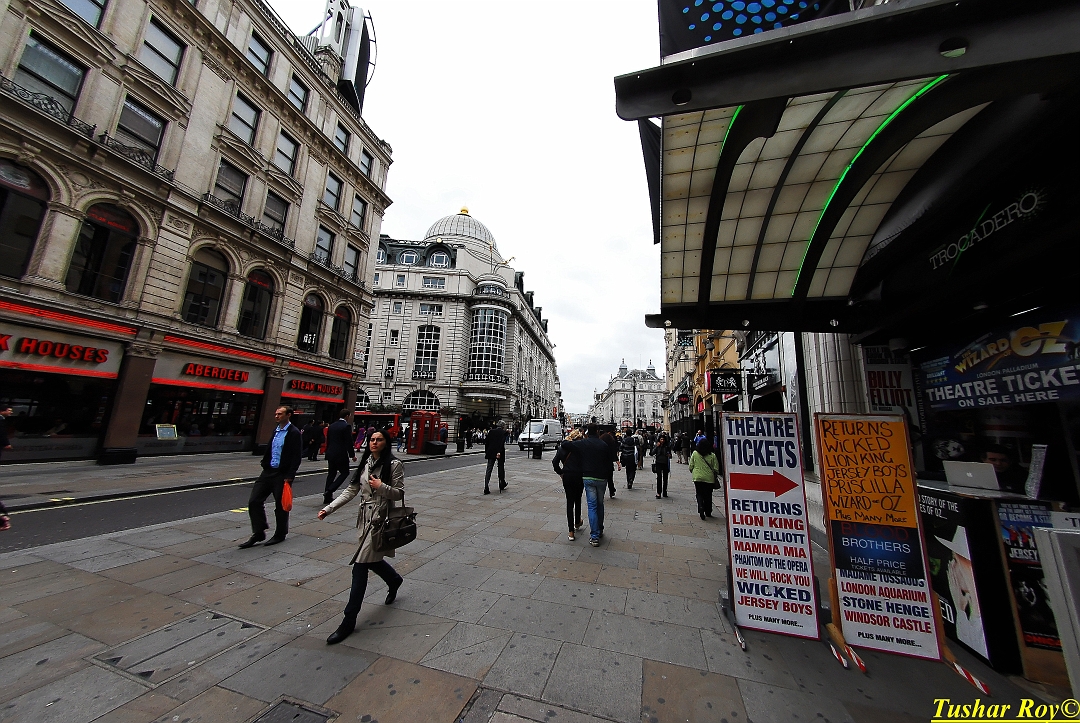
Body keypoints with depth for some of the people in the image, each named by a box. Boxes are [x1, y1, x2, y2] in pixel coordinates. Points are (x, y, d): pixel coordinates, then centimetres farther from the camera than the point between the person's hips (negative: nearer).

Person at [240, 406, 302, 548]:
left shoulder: (294, 433, -13)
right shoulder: (275, 430, 11)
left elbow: (297, 456, -16)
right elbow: (268, 450, 18)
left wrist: (289, 476, -18)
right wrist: (265, 465, 8)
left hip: (282, 475, -7)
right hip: (268, 472, 7)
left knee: (280, 506, 5)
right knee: (254, 501, 4)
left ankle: (280, 534, 23)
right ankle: (258, 533, 18)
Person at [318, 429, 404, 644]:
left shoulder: (394, 465, -13)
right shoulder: (365, 464, 5)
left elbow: (400, 493, -10)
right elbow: (351, 491, 9)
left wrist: (381, 487, -24)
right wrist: (329, 508, 0)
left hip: (381, 519, -7)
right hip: (365, 517, 7)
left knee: (360, 566, -5)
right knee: (372, 560, 20)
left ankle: (349, 620, 10)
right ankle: (394, 580, 50)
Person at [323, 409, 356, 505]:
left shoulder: (331, 426, 9)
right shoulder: (347, 426, -13)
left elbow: (328, 441, 14)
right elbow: (349, 442, -14)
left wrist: (328, 454, 22)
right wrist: (352, 455, -7)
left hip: (331, 454, 7)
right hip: (341, 455, -7)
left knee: (331, 474, 13)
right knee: (344, 473, 6)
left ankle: (327, 497, 16)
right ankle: (330, 490, -6)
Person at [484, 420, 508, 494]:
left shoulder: (491, 431, 9)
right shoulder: (504, 432, -3)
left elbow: (486, 442, 7)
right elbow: (502, 443, -16)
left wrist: (486, 452, 11)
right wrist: (499, 452, -21)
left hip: (491, 453, 3)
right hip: (500, 453, -3)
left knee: (489, 470, 1)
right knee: (501, 468, 15)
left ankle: (486, 488, -8)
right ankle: (502, 485, 30)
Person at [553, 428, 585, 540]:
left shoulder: (562, 447, 2)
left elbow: (555, 462, -3)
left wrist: (560, 473, 7)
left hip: (567, 477, 2)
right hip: (579, 476, -1)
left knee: (570, 502, 8)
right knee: (578, 500, 22)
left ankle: (571, 532, 6)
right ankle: (577, 523, 40)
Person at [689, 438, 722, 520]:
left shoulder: (694, 454, -5)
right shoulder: (712, 455, -7)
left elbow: (691, 466, 0)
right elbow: (716, 469, -3)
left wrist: (693, 473, 19)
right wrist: (715, 476, 14)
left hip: (697, 477, 0)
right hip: (709, 478, 1)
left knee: (699, 494, 8)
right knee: (708, 495, 15)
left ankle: (701, 509, -14)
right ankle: (708, 512, 25)